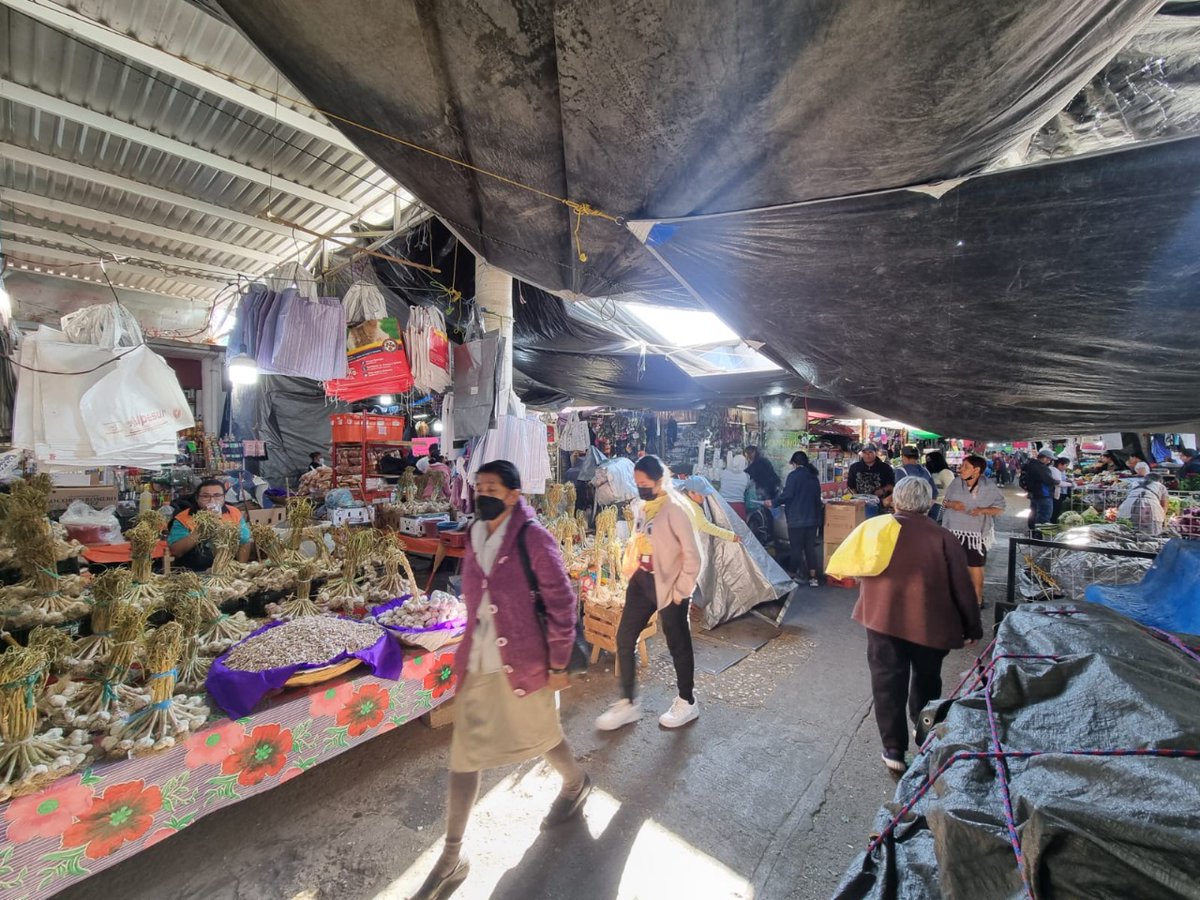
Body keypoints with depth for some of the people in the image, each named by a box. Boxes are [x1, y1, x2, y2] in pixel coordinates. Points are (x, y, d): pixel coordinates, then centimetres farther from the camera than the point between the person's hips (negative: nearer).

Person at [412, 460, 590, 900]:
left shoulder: (533, 538, -19)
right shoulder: (476, 537, 2)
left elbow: (561, 603, -15)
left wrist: (558, 664, -11)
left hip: (523, 664, -5)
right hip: (477, 664, 5)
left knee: (540, 735, 19)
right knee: (464, 756, 12)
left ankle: (576, 784, 52)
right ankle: (451, 858, 32)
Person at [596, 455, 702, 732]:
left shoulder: (675, 508, -18)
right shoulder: (644, 506, 6)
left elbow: (692, 555, -17)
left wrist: (681, 590, -14)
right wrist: (631, 571, 11)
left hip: (667, 586, -8)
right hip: (641, 582, 8)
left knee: (678, 644, 11)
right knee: (624, 639, 10)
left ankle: (687, 702, 34)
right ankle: (628, 703, 27)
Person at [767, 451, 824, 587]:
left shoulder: (794, 475, -11)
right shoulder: (814, 477, 10)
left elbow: (787, 495, -17)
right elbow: (817, 498, 16)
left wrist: (773, 503, -2)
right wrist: (818, 519, 25)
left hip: (796, 519, -6)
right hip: (812, 519, 6)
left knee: (796, 548, 3)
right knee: (810, 548, 10)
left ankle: (796, 575, 11)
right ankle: (813, 578, 11)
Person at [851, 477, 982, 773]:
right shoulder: (942, 537, -7)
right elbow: (962, 587, -3)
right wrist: (972, 628, 8)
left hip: (883, 618, -1)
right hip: (929, 623, 1)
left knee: (888, 684, 10)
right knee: (926, 682, 23)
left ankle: (894, 750, 15)